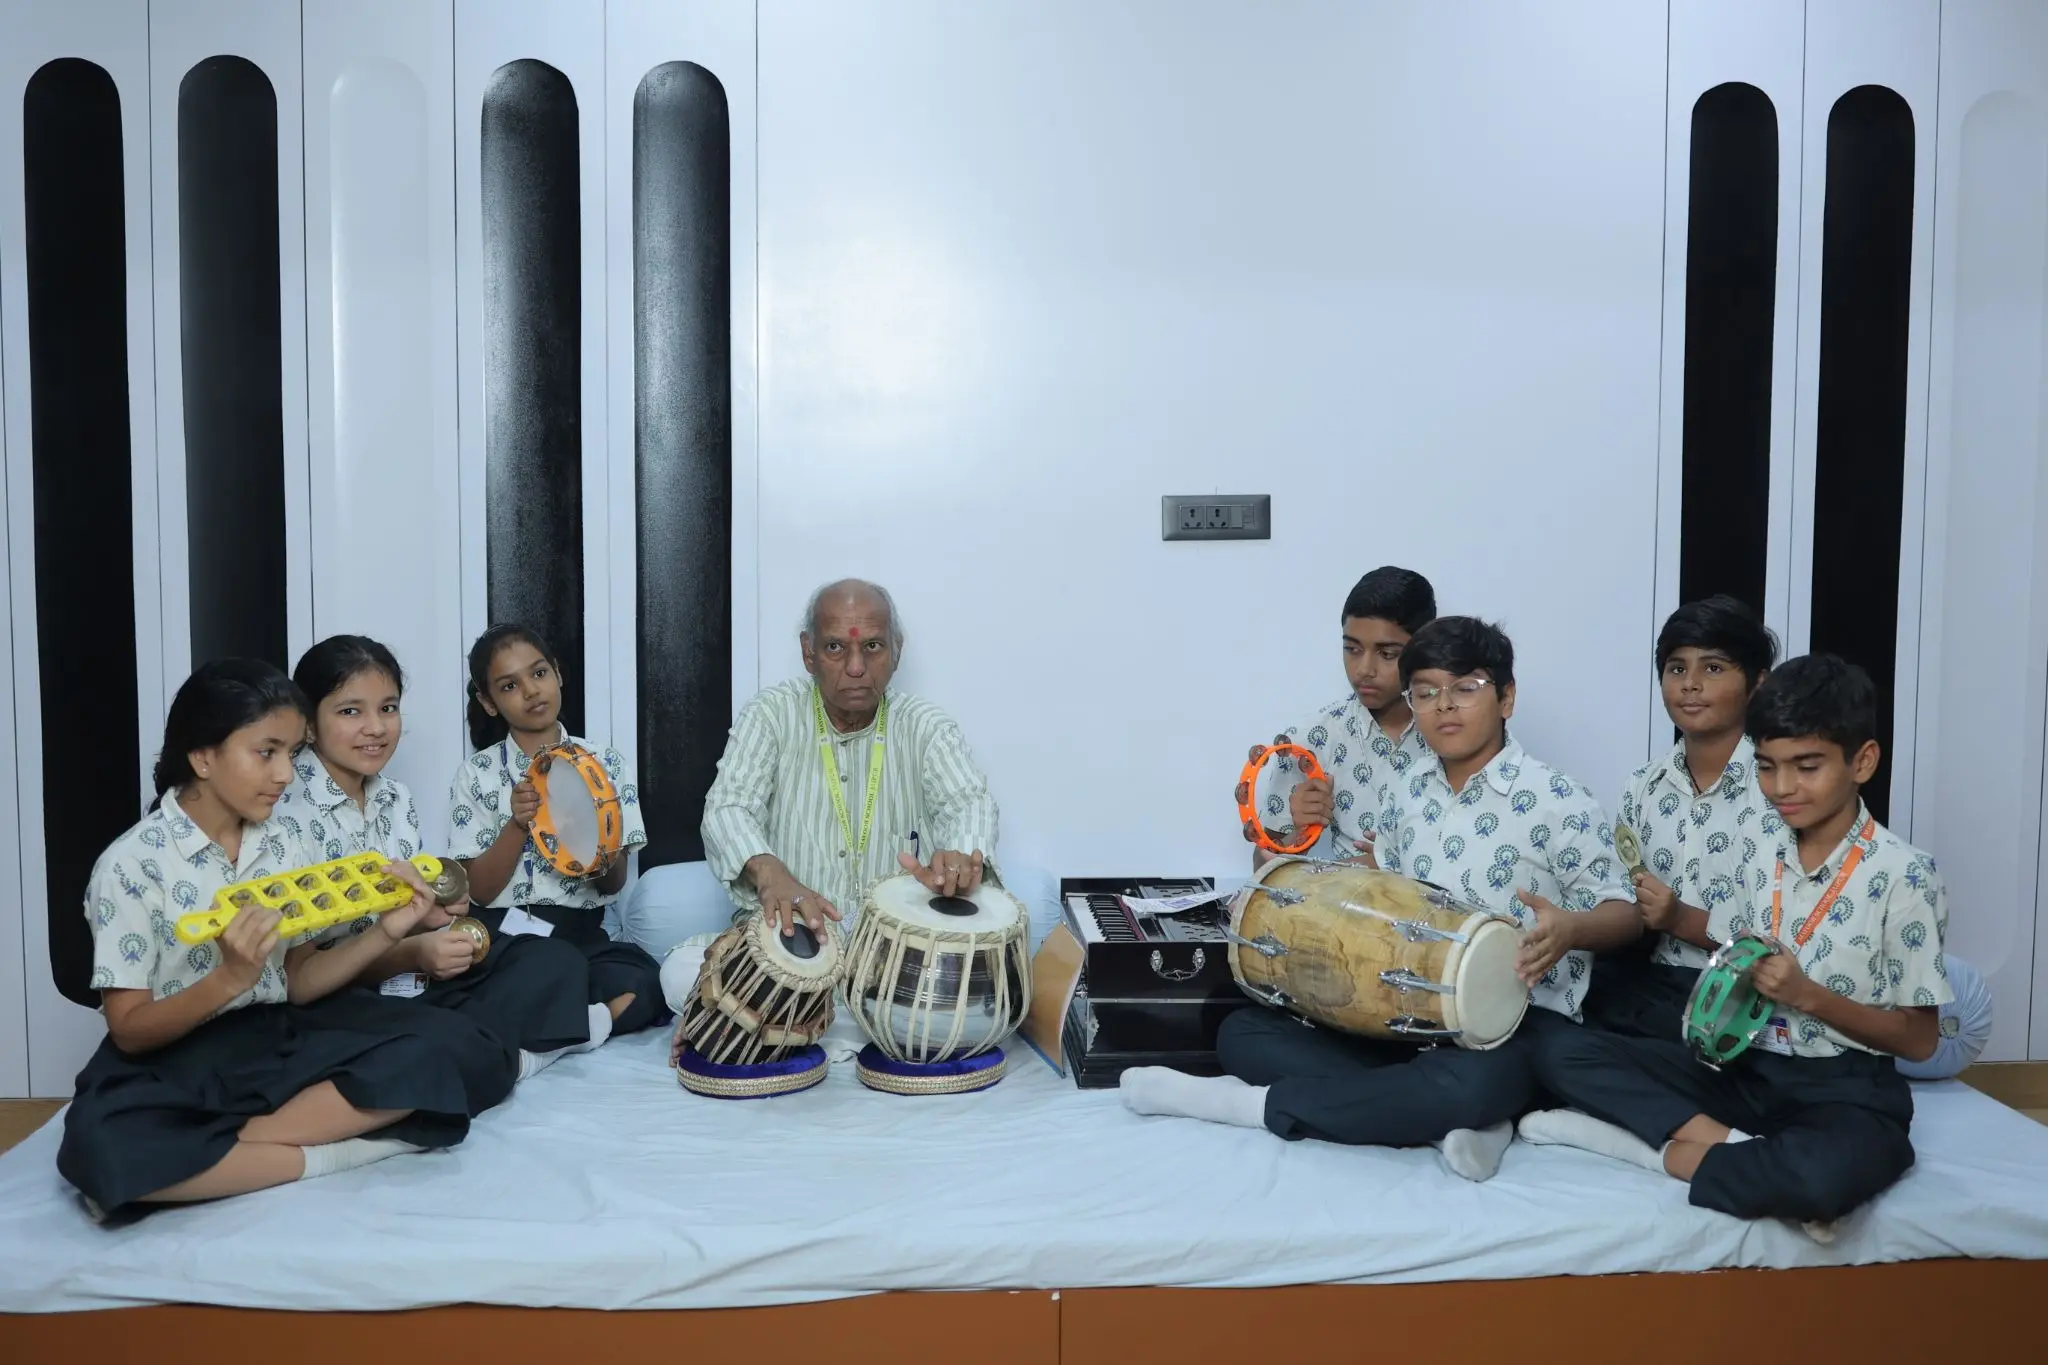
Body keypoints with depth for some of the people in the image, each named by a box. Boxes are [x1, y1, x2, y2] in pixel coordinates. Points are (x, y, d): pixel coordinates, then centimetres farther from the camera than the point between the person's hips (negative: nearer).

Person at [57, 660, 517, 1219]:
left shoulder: (284, 847, 5)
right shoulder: (131, 864, -10)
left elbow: (299, 982, 6)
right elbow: (130, 1031, -11)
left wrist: (385, 932, -10)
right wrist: (230, 979, -28)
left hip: (284, 1037, 5)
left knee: (459, 1049, -20)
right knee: (101, 1147, -41)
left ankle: (208, 1153, -20)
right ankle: (336, 1150, -24)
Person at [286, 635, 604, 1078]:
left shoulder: (396, 799, 9)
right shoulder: (289, 812, -14)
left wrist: (439, 907, -6)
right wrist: (412, 955, -28)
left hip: (416, 981, 8)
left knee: (555, 959, -6)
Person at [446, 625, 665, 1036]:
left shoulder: (607, 763, 8)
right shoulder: (476, 775, 5)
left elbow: (614, 884, 7)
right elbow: (479, 890, 0)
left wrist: (602, 858, -17)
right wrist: (518, 824, -15)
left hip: (582, 934, 2)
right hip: (503, 935, -2)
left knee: (645, 986, -32)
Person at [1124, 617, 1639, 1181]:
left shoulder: (1558, 800, -8)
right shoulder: (1412, 792, 9)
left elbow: (1624, 913, -6)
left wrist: (1571, 929, -29)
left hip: (1520, 1020, -6)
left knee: (1472, 1084, -42)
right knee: (1242, 1032, -9)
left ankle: (1253, 1103, -24)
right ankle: (1451, 1117, -23)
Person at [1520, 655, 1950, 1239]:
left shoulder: (1904, 875, -8)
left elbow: (1919, 1039, -6)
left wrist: (1809, 995, -18)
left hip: (1844, 1088, -5)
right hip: (1744, 1069, 6)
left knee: (1825, 1175, -43)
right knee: (1562, 1053, -14)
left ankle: (1657, 1148, -22)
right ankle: (1732, 1146, -24)